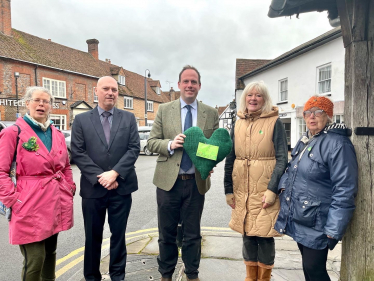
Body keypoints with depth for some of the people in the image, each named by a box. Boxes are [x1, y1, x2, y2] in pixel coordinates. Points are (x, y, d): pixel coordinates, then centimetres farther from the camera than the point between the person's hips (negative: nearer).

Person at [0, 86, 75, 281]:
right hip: (31, 204, -5)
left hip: (56, 202, 5)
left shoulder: (58, 134, 9)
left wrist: (70, 190, 8)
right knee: (34, 261, 0)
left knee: (50, 252, 18)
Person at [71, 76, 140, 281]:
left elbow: (134, 148, -3)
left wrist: (115, 173, -14)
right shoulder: (81, 120, 3)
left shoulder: (128, 118, 5)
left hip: (121, 187, 1)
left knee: (118, 234, 13)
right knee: (93, 236, 14)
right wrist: (100, 177, -13)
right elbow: (78, 153, -4)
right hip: (93, 188, 0)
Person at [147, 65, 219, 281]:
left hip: (196, 182, 1)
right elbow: (152, 142, 0)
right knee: (167, 232, 15)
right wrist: (170, 144, -19)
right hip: (169, 181, 0)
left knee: (193, 233, 15)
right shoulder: (164, 110, 1)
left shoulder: (211, 114, 3)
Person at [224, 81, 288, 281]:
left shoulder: (274, 123, -3)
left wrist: (272, 190, -16)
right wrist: (228, 190, 7)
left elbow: (282, 159, -8)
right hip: (242, 192, 4)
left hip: (266, 191, -4)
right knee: (247, 236, 16)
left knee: (265, 236, 6)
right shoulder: (238, 124, 8)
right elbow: (230, 159, 9)